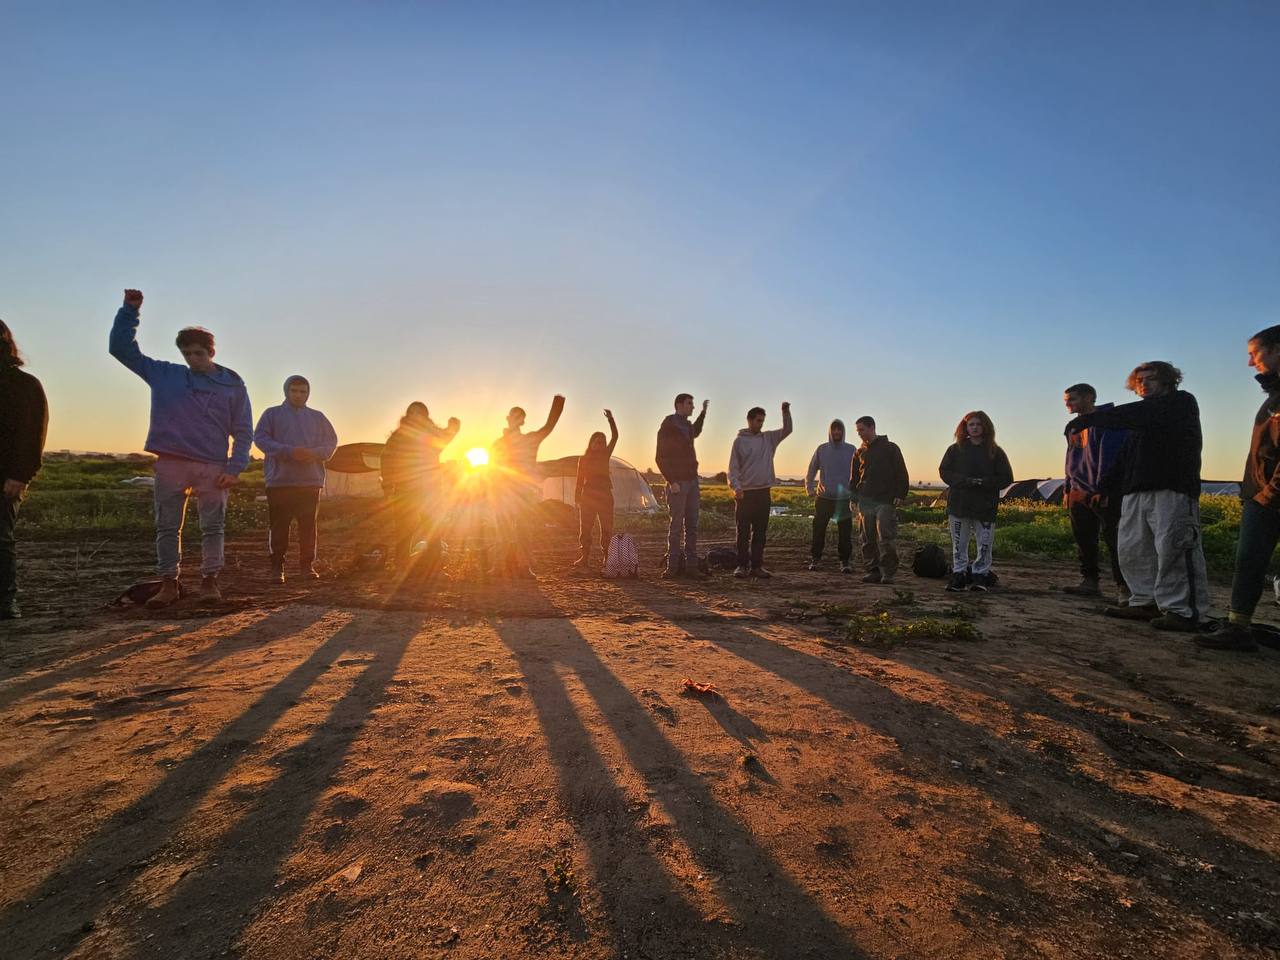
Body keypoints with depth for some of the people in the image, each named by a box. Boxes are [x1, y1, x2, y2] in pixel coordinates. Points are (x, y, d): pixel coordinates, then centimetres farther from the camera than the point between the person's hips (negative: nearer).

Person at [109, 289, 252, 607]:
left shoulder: (232, 385, 6)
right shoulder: (164, 375, 12)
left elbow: (243, 431, 4)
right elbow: (121, 348, 14)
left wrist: (234, 469, -6)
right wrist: (130, 310, 2)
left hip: (213, 467, -2)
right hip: (170, 464, 2)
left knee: (212, 527, 1)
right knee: (167, 527, 5)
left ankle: (209, 581, 10)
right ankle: (169, 583, 13)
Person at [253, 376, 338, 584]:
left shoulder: (317, 417, 16)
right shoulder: (272, 414, 10)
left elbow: (331, 442, 12)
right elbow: (260, 438, -2)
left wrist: (314, 453, -10)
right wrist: (289, 451, -16)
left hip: (310, 480, 2)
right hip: (280, 480, -2)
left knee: (308, 525, 3)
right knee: (279, 525, 1)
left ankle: (307, 565, 9)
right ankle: (277, 567, 9)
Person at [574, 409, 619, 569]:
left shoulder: (605, 455, 10)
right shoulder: (583, 459, 8)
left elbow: (615, 437, 0)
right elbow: (579, 480, 5)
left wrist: (611, 419, -8)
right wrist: (577, 498, -3)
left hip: (605, 495, 1)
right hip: (588, 496, -1)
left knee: (607, 528, 0)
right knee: (585, 528, -2)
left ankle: (607, 556, 3)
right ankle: (585, 557, 1)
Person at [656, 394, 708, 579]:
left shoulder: (687, 425, 16)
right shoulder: (668, 425, -7)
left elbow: (695, 433, 44)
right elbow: (660, 458, -11)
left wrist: (704, 411, 38)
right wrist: (671, 481, -18)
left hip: (692, 481, 8)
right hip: (678, 483, -8)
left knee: (692, 526, 6)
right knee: (676, 525, -6)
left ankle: (691, 566, 9)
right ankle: (673, 567, -1)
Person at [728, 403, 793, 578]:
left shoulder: (769, 438, 11)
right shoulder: (739, 440, 0)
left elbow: (787, 430, 8)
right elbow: (733, 467, -4)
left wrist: (786, 411, -6)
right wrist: (736, 487, -17)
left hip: (764, 492, 4)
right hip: (745, 492, -4)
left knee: (760, 532, 7)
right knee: (743, 532, 1)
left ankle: (757, 566, 13)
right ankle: (742, 565, 8)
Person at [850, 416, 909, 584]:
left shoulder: (890, 448, 4)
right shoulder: (860, 452, 16)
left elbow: (901, 474, 1)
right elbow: (853, 478, 20)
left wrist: (900, 495, -8)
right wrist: (852, 497, 9)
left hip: (886, 502, -4)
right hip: (865, 502, 5)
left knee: (886, 538, -9)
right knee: (867, 540, 4)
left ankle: (888, 573, -2)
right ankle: (873, 571, 11)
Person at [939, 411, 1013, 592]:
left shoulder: (995, 452, 7)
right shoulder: (955, 449, 8)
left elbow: (1006, 478, 3)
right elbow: (944, 472, 2)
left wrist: (984, 482, -14)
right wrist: (965, 481, -14)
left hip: (986, 507, 0)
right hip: (958, 504, 0)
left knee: (985, 544, 2)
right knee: (959, 544, 4)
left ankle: (980, 575, 12)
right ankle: (959, 575, 12)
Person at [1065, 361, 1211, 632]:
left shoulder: (1182, 402, 2)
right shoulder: (1145, 415, 27)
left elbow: (1130, 415, -17)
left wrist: (1086, 419, -20)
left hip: (1172, 490, -8)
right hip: (1137, 492, 8)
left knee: (1173, 549, -11)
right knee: (1132, 549, 6)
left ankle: (1186, 611, -6)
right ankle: (1145, 602, 14)